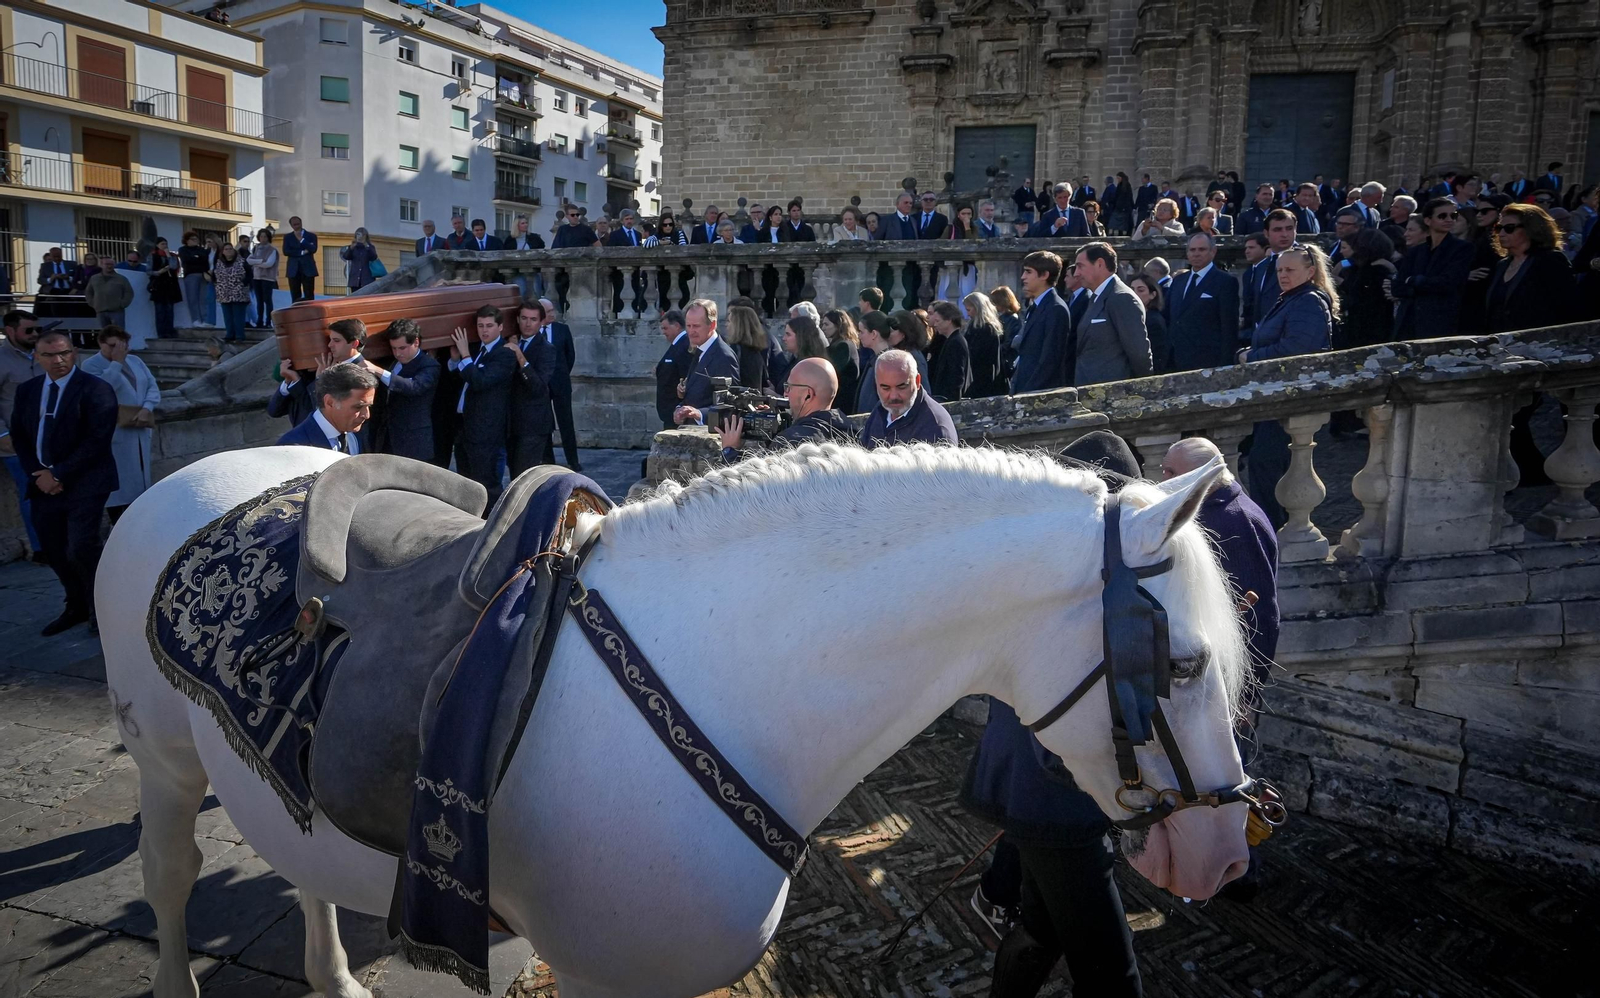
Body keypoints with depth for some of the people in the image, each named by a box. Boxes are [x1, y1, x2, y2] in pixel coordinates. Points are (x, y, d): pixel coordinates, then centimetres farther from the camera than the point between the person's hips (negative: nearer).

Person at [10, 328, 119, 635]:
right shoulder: (27, 390, 11)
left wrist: (59, 474, -15)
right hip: (44, 484, 6)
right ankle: (76, 607, 29)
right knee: (55, 552, 12)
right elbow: (19, 436, 13)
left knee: (80, 551, -10)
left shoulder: (96, 390, -9)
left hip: (84, 484, -6)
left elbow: (97, 441, -15)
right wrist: (37, 474, -3)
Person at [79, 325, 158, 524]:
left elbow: (153, 387, 10)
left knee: (139, 479, 11)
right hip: (114, 433, -6)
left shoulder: (135, 361, 14)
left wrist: (147, 408, -8)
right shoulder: (91, 364, -4)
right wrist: (116, 363, -16)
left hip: (140, 430, 6)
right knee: (117, 482, -6)